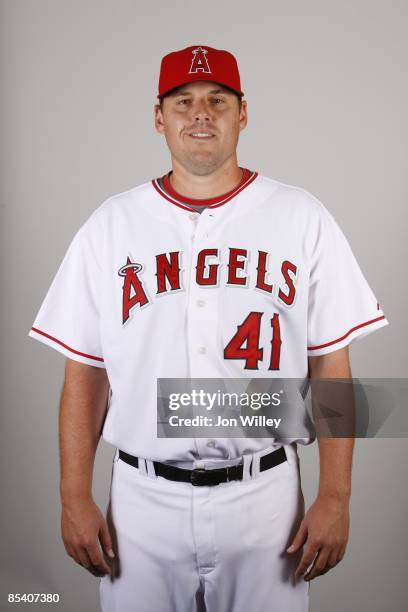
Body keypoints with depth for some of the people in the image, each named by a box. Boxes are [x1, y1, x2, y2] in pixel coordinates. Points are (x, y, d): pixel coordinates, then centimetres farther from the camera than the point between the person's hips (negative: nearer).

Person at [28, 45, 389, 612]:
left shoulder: (302, 218, 0)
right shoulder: (110, 223, 2)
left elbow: (330, 364, -1)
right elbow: (85, 370, 3)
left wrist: (335, 497, -5)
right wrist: (75, 497, -1)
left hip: (265, 495, 0)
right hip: (143, 498, 1)